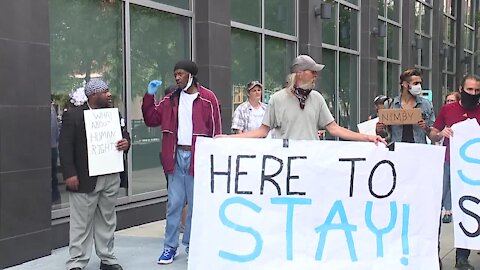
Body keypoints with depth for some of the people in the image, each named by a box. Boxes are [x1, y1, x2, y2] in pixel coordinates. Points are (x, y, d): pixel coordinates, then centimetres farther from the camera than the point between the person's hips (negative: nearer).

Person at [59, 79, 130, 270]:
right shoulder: (73, 115, -6)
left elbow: (124, 134, 19)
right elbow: (65, 146, -8)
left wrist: (126, 142, -6)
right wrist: (69, 174, -14)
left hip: (111, 177, 5)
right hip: (85, 179, -5)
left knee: (107, 220, 14)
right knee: (82, 222, 2)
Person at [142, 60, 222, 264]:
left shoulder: (207, 99, -3)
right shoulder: (171, 100, 11)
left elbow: (215, 130, -4)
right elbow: (151, 119, 12)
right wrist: (149, 96, 0)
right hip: (176, 156, 4)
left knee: (196, 204, 6)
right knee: (174, 203, 7)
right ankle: (170, 247, 14)